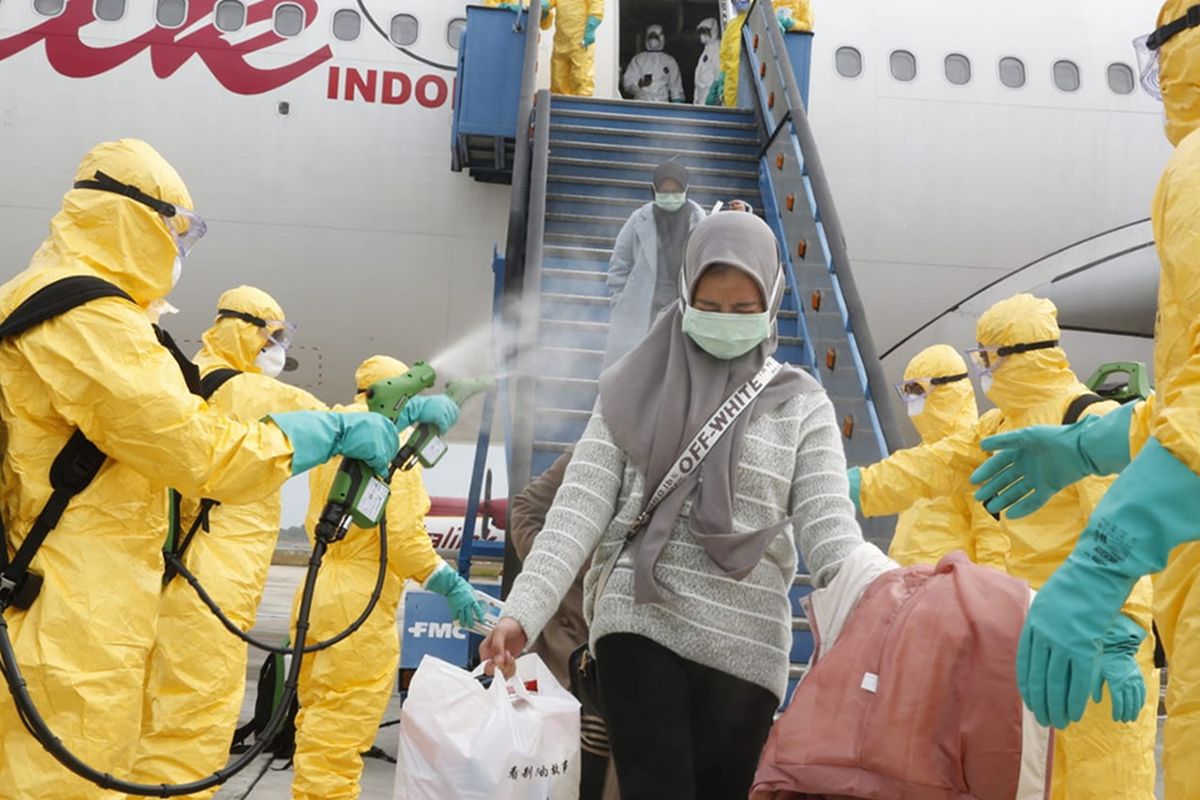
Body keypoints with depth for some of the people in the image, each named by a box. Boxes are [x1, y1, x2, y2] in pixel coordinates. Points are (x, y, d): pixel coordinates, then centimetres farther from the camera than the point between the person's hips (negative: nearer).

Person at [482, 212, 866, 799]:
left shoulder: (802, 404, 5)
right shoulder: (637, 387, 4)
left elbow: (828, 528, -2)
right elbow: (579, 508, -1)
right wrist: (522, 612, -12)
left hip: (746, 648, 1)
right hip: (639, 629, -1)